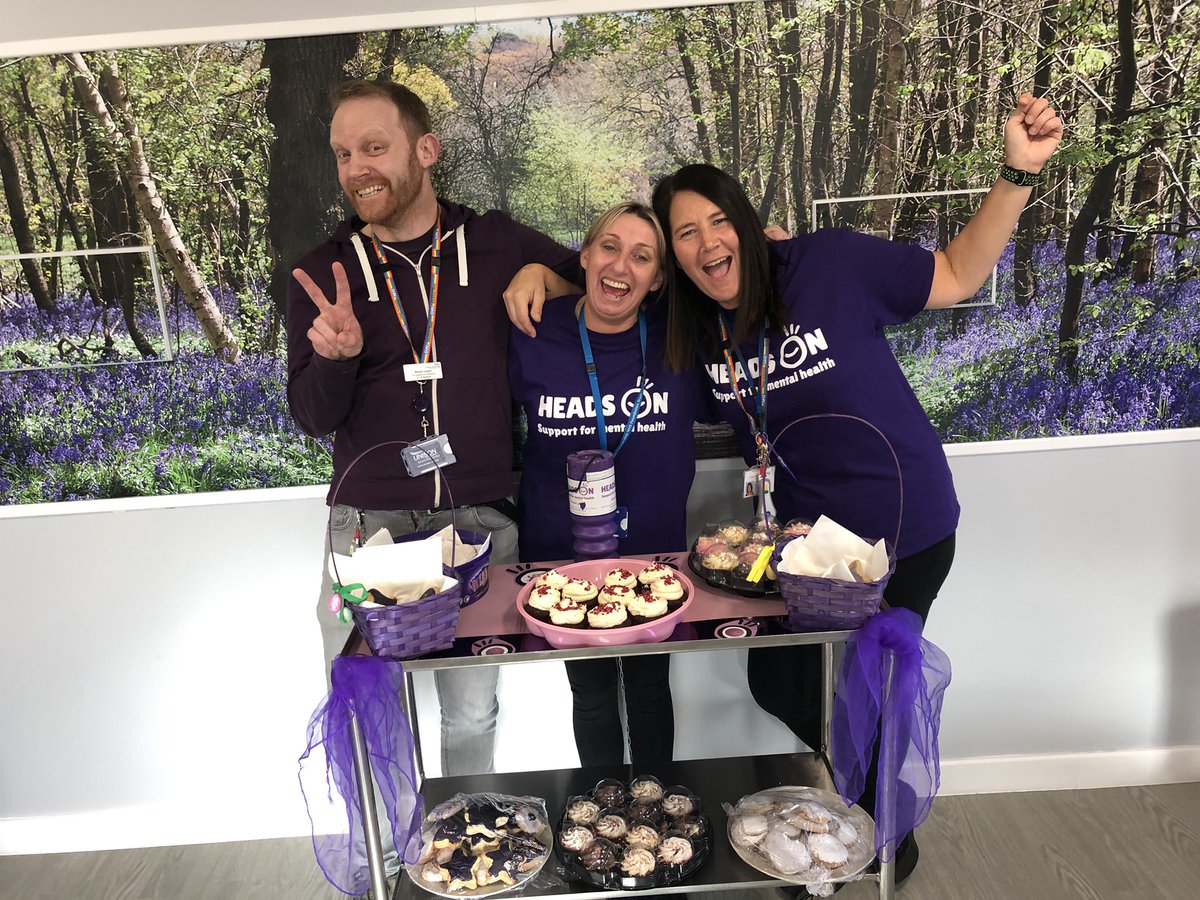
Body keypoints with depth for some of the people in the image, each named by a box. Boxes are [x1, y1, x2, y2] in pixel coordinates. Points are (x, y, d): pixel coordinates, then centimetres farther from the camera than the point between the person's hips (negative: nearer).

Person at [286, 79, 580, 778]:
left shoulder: (498, 244, 3)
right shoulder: (323, 274, 5)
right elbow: (314, 418, 2)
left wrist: (536, 275, -6)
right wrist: (335, 356, -19)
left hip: (480, 519, 0)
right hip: (366, 524, 1)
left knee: (472, 717, 11)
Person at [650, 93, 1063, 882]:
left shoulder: (830, 265, -17)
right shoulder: (691, 328, -6)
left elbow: (958, 276, -9)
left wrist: (1020, 172, -18)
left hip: (904, 531, -5)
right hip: (807, 535, 5)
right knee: (777, 684, 15)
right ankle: (868, 788, 49)